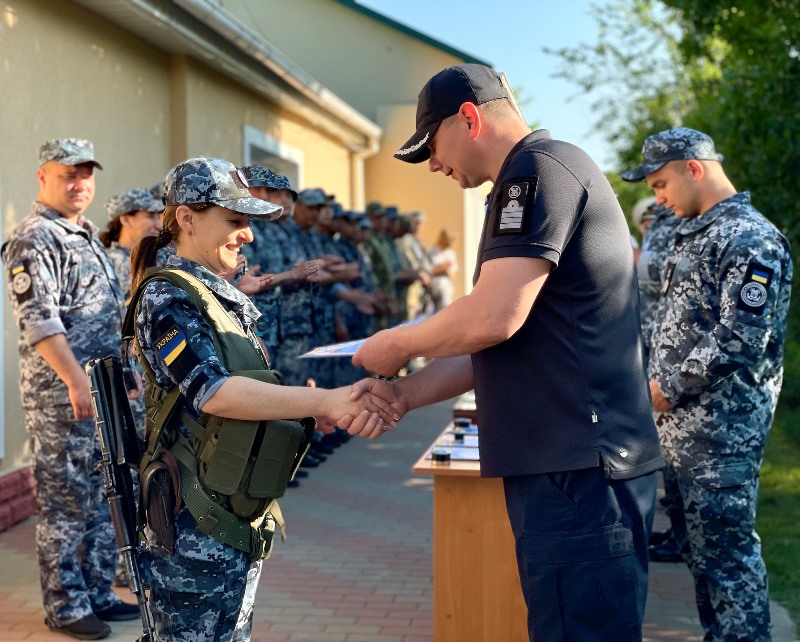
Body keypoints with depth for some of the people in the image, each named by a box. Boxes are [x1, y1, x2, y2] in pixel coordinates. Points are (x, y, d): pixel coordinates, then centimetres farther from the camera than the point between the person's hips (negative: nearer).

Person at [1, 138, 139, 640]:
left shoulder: (88, 236, 17)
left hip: (106, 392, 9)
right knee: (66, 502, 0)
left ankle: (98, 593, 25)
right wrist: (77, 381, -27)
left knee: (103, 499, 14)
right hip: (62, 397, -9)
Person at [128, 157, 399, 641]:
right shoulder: (166, 299, -14)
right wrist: (325, 401, -33)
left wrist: (312, 410, 2)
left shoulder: (224, 299, 13)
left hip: (241, 521, 9)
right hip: (196, 526, -9)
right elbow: (213, 392, -28)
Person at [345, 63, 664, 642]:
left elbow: (493, 319, -22)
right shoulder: (539, 177, 22)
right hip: (573, 463, 10)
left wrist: (396, 346, -4)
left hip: (578, 469, -10)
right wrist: (403, 394, 11)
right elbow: (499, 347, 21)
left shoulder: (539, 168, -10)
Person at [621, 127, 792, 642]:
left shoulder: (751, 239, -14)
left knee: (728, 549, -3)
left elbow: (738, 342, -21)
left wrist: (668, 388, -15)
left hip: (724, 429, -9)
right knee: (702, 544, 15)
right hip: (683, 424, 9)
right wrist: (659, 387, 10)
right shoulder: (693, 234, 15)